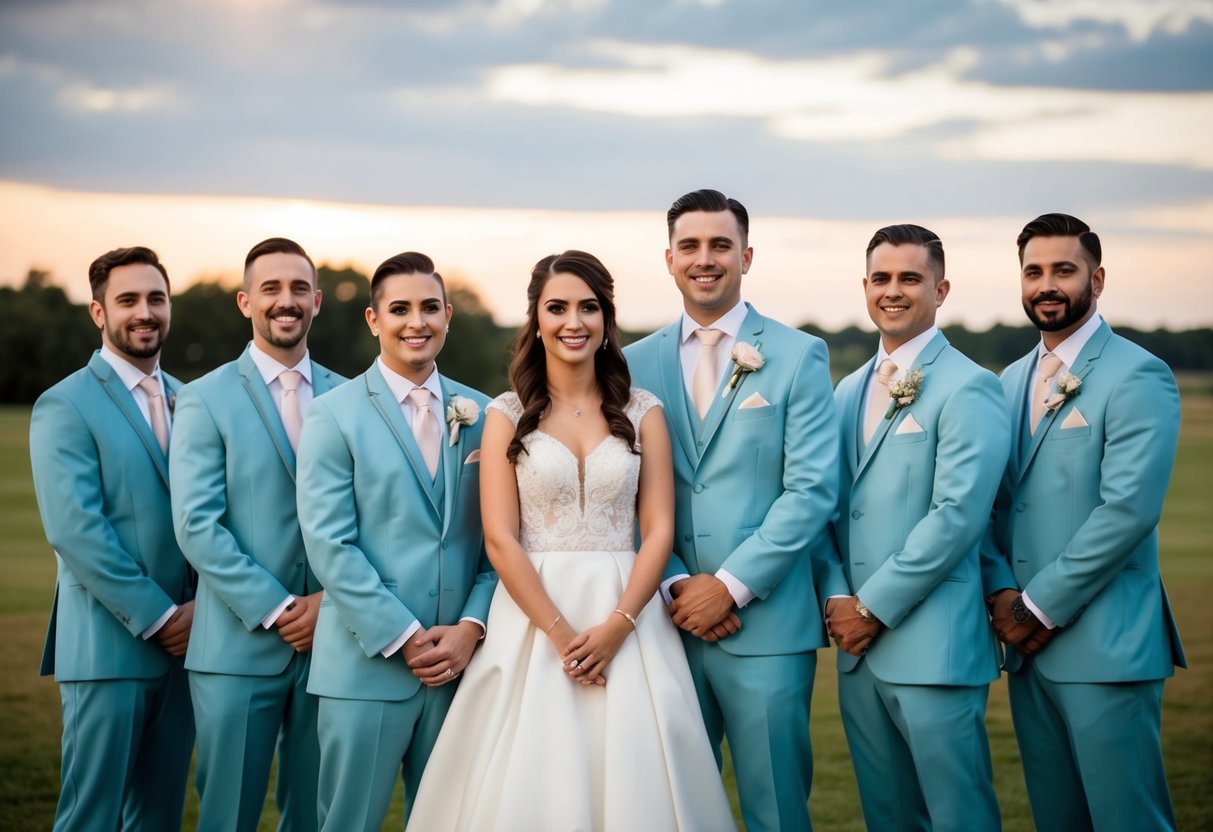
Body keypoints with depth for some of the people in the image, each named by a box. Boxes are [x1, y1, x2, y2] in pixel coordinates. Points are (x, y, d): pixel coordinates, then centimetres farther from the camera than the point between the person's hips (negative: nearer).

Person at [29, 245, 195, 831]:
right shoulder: (65, 406, -6)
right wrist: (156, 618, -14)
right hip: (107, 647, -6)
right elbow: (74, 531, -15)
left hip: (181, 644, 6)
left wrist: (200, 607, -4)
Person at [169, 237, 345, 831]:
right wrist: (275, 610, -13)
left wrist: (332, 600, -10)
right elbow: (196, 525, -9)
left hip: (328, 642, 3)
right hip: (238, 647, -3)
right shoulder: (205, 400, -1)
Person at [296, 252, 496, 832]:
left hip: (460, 662, 3)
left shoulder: (481, 415, 9)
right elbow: (329, 544, -9)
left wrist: (471, 628, -7)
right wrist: (404, 638, -13)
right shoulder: (333, 415, -2)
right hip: (366, 665, -3)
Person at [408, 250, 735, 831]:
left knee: (632, 779, 0)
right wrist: (563, 635, -13)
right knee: (530, 783, 0)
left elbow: (659, 531, 1)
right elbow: (500, 539, -4)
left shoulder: (642, 412, 6)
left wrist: (615, 627, -13)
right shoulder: (508, 415, 3)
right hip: (532, 616, -1)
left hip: (627, 617, 1)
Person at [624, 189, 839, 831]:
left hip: (764, 621, -3)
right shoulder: (637, 363, 9)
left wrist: (730, 586, -12)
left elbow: (811, 489, -7)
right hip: (665, 618, 3)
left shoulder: (797, 356, 1)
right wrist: (676, 586, -7)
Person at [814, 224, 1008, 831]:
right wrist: (836, 597, -2)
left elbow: (957, 514, -16)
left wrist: (873, 607, -14)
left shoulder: (969, 388, -8)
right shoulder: (849, 391, 16)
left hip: (933, 645, -7)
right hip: (858, 644, 7)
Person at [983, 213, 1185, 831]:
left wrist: (1041, 607, -15)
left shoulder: (1138, 377, -8)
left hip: (1104, 647, -7)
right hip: (1027, 642, 7)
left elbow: (1128, 508, -17)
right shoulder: (1012, 381, 15)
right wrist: (1002, 592, -3)